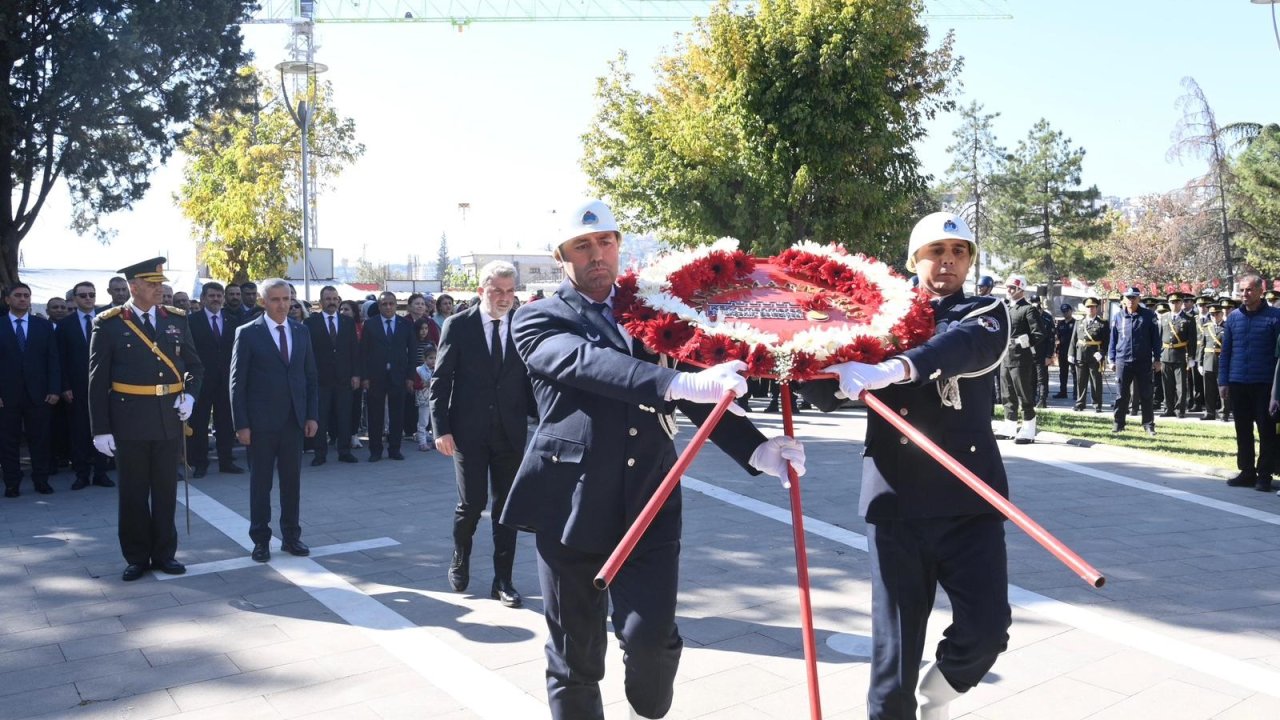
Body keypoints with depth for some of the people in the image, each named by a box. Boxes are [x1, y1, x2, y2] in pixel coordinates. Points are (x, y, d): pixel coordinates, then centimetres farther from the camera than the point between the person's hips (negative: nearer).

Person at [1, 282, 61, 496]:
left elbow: (53, 359, 6)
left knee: (41, 440, 3)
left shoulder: (44, 325, 9)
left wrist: (54, 390, -2)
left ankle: (42, 480, 12)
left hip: (38, 394, 1)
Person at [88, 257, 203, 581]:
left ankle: (164, 553, 23)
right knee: (133, 492, 8)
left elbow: (194, 365, 13)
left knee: (166, 490, 10)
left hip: (169, 419, 3)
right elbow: (98, 381, -4)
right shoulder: (109, 324, -4)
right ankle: (137, 557, 21)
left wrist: (189, 395, -6)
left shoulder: (176, 319, 6)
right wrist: (101, 429, -8)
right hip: (129, 421, -3)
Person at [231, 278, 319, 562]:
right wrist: (241, 424, -10)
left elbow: (310, 376, 10)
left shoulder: (301, 331, 7)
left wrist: (312, 415, 3)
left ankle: (291, 536, 21)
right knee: (260, 483, 6)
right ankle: (260, 539, 17)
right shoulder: (247, 333, -5)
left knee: (292, 481, 10)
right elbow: (238, 382, -5)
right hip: (261, 422, -3)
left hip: (294, 421, 4)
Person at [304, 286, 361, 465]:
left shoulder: (348, 321, 9)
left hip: (344, 377, 2)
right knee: (320, 417, 2)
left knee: (344, 416, 5)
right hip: (320, 377, -2)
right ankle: (320, 453, 8)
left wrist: (356, 374, 2)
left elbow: (355, 349, 8)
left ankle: (344, 451, 13)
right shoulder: (311, 322, 1)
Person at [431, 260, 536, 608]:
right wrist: (441, 428, -8)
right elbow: (440, 380, -2)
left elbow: (530, 380, 5)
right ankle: (460, 560, 28)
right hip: (469, 431, -2)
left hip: (511, 432, 2)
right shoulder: (457, 325, -1)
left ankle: (502, 580, 17)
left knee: (506, 506, 6)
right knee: (472, 503, -1)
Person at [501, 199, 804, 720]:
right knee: (574, 656, 8)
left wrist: (756, 449, -8)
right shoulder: (538, 320, 2)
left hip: (650, 505, 2)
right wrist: (679, 382, -35)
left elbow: (692, 396, 9)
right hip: (570, 507, -2)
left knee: (651, 635, -9)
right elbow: (588, 362, -19)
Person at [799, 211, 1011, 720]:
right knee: (895, 642, 2)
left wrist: (895, 369, -38)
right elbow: (829, 395, 7)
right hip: (897, 500, 0)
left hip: (969, 499, 0)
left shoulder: (986, 314, 6)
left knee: (986, 628, -5)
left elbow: (965, 345, -20)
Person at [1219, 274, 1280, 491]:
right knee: (1243, 431, 10)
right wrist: (1223, 381, 4)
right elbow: (1225, 351, 9)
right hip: (1238, 384, 3)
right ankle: (1247, 471, 20)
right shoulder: (1233, 317, 6)